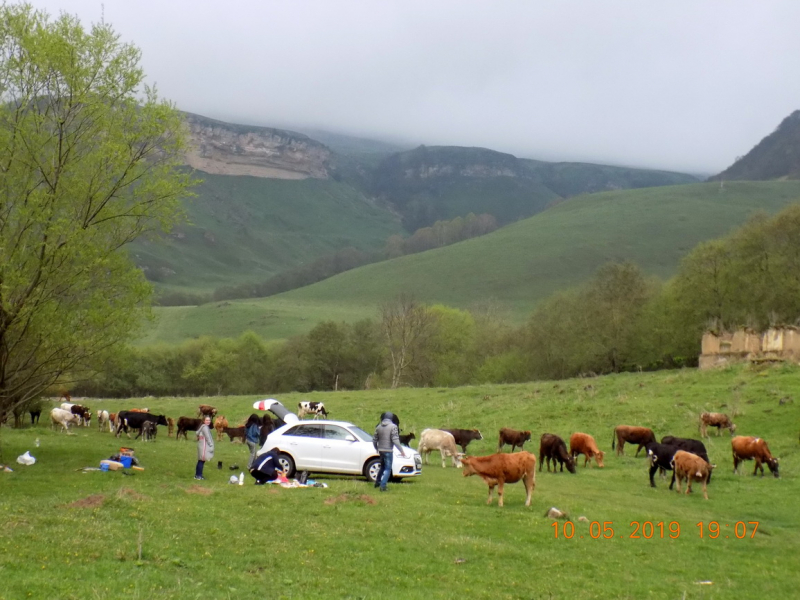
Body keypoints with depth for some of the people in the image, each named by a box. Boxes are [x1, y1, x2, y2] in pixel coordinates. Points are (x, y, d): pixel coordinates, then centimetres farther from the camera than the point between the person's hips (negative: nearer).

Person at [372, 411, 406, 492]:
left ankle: (377, 482, 31)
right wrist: (401, 450, -14)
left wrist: (376, 448, 29)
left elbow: (374, 439, 12)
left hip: (380, 450, 6)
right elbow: (395, 440, -18)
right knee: (388, 469, 0)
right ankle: (383, 486, -7)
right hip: (388, 450, -6)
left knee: (383, 467, 24)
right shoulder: (393, 427, -11)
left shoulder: (379, 427, 7)